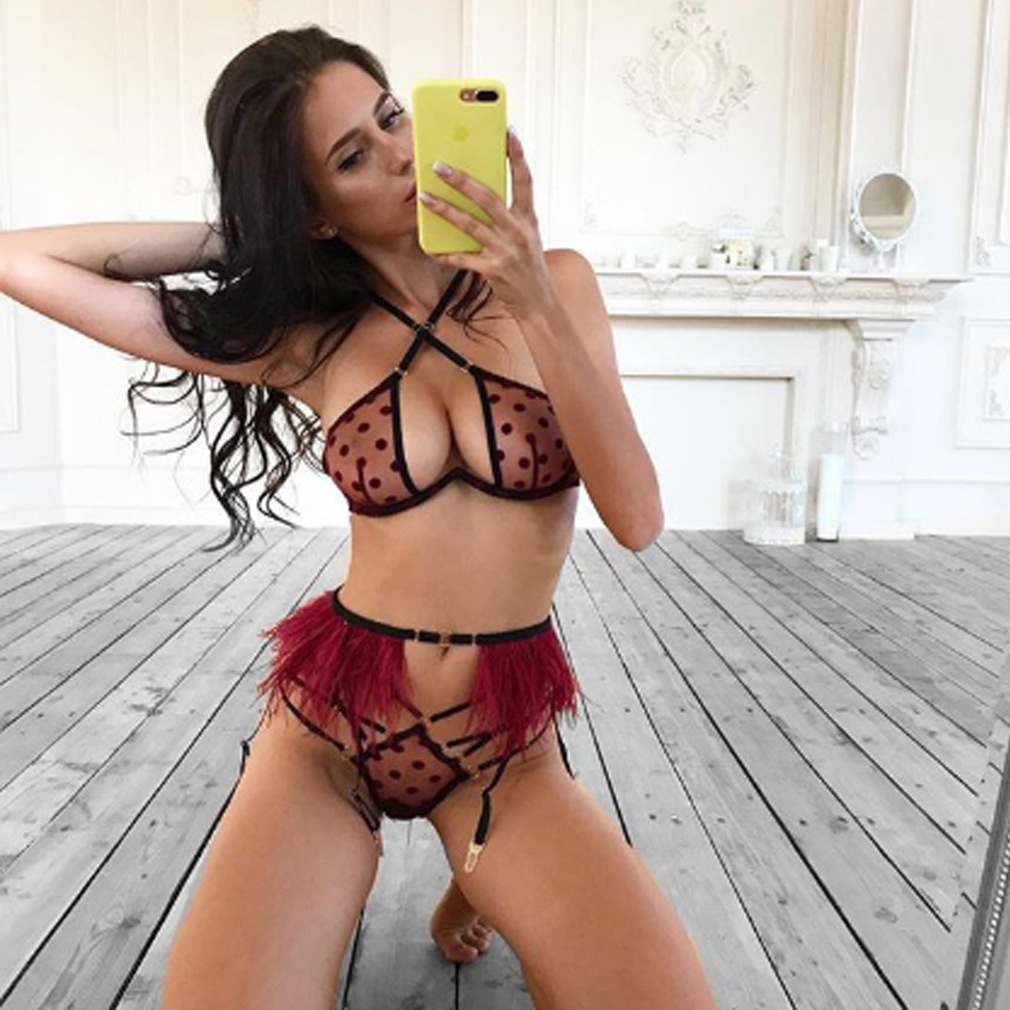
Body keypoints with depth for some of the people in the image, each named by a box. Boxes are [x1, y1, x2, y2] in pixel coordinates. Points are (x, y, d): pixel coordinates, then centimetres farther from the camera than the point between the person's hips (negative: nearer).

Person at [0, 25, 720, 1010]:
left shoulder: (555, 281, -4)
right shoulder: (302, 339, -5)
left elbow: (636, 519, -14)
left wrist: (536, 306, -22)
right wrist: (236, 237, -3)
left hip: (506, 740, 1)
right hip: (329, 717, 0)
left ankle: (484, 877, 14)